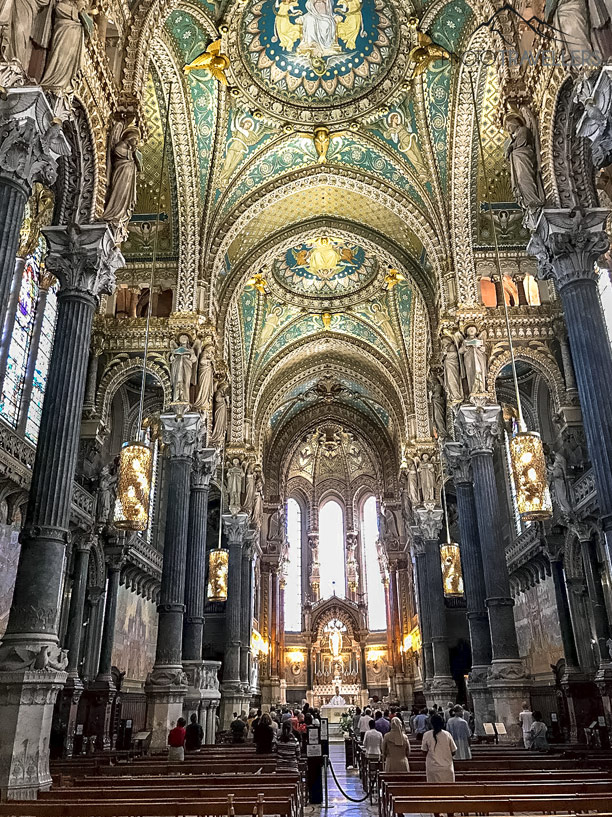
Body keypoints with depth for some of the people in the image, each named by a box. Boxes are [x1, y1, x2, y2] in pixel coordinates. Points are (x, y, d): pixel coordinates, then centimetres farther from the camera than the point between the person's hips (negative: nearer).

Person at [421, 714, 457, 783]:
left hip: (433, 768, -1)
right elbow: (453, 751, 1)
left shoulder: (426, 735, -7)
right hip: (447, 767, 1)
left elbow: (424, 751, 1)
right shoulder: (447, 734, -5)